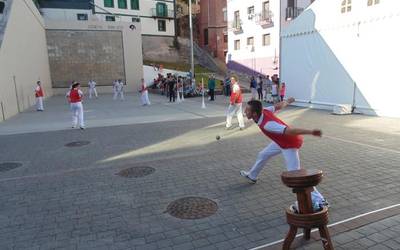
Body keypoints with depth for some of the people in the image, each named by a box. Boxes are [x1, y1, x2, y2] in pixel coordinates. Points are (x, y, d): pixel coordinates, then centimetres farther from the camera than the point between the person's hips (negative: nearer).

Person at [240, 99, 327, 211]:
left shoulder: (267, 125, -38)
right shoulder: (264, 111, -14)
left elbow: (289, 130, -45)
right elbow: (279, 106, 3)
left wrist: (311, 132, -49)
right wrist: (288, 101, 23)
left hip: (289, 145, -10)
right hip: (281, 141, 10)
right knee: (263, 155, 26)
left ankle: (318, 200, -10)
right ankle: (252, 176, 50)